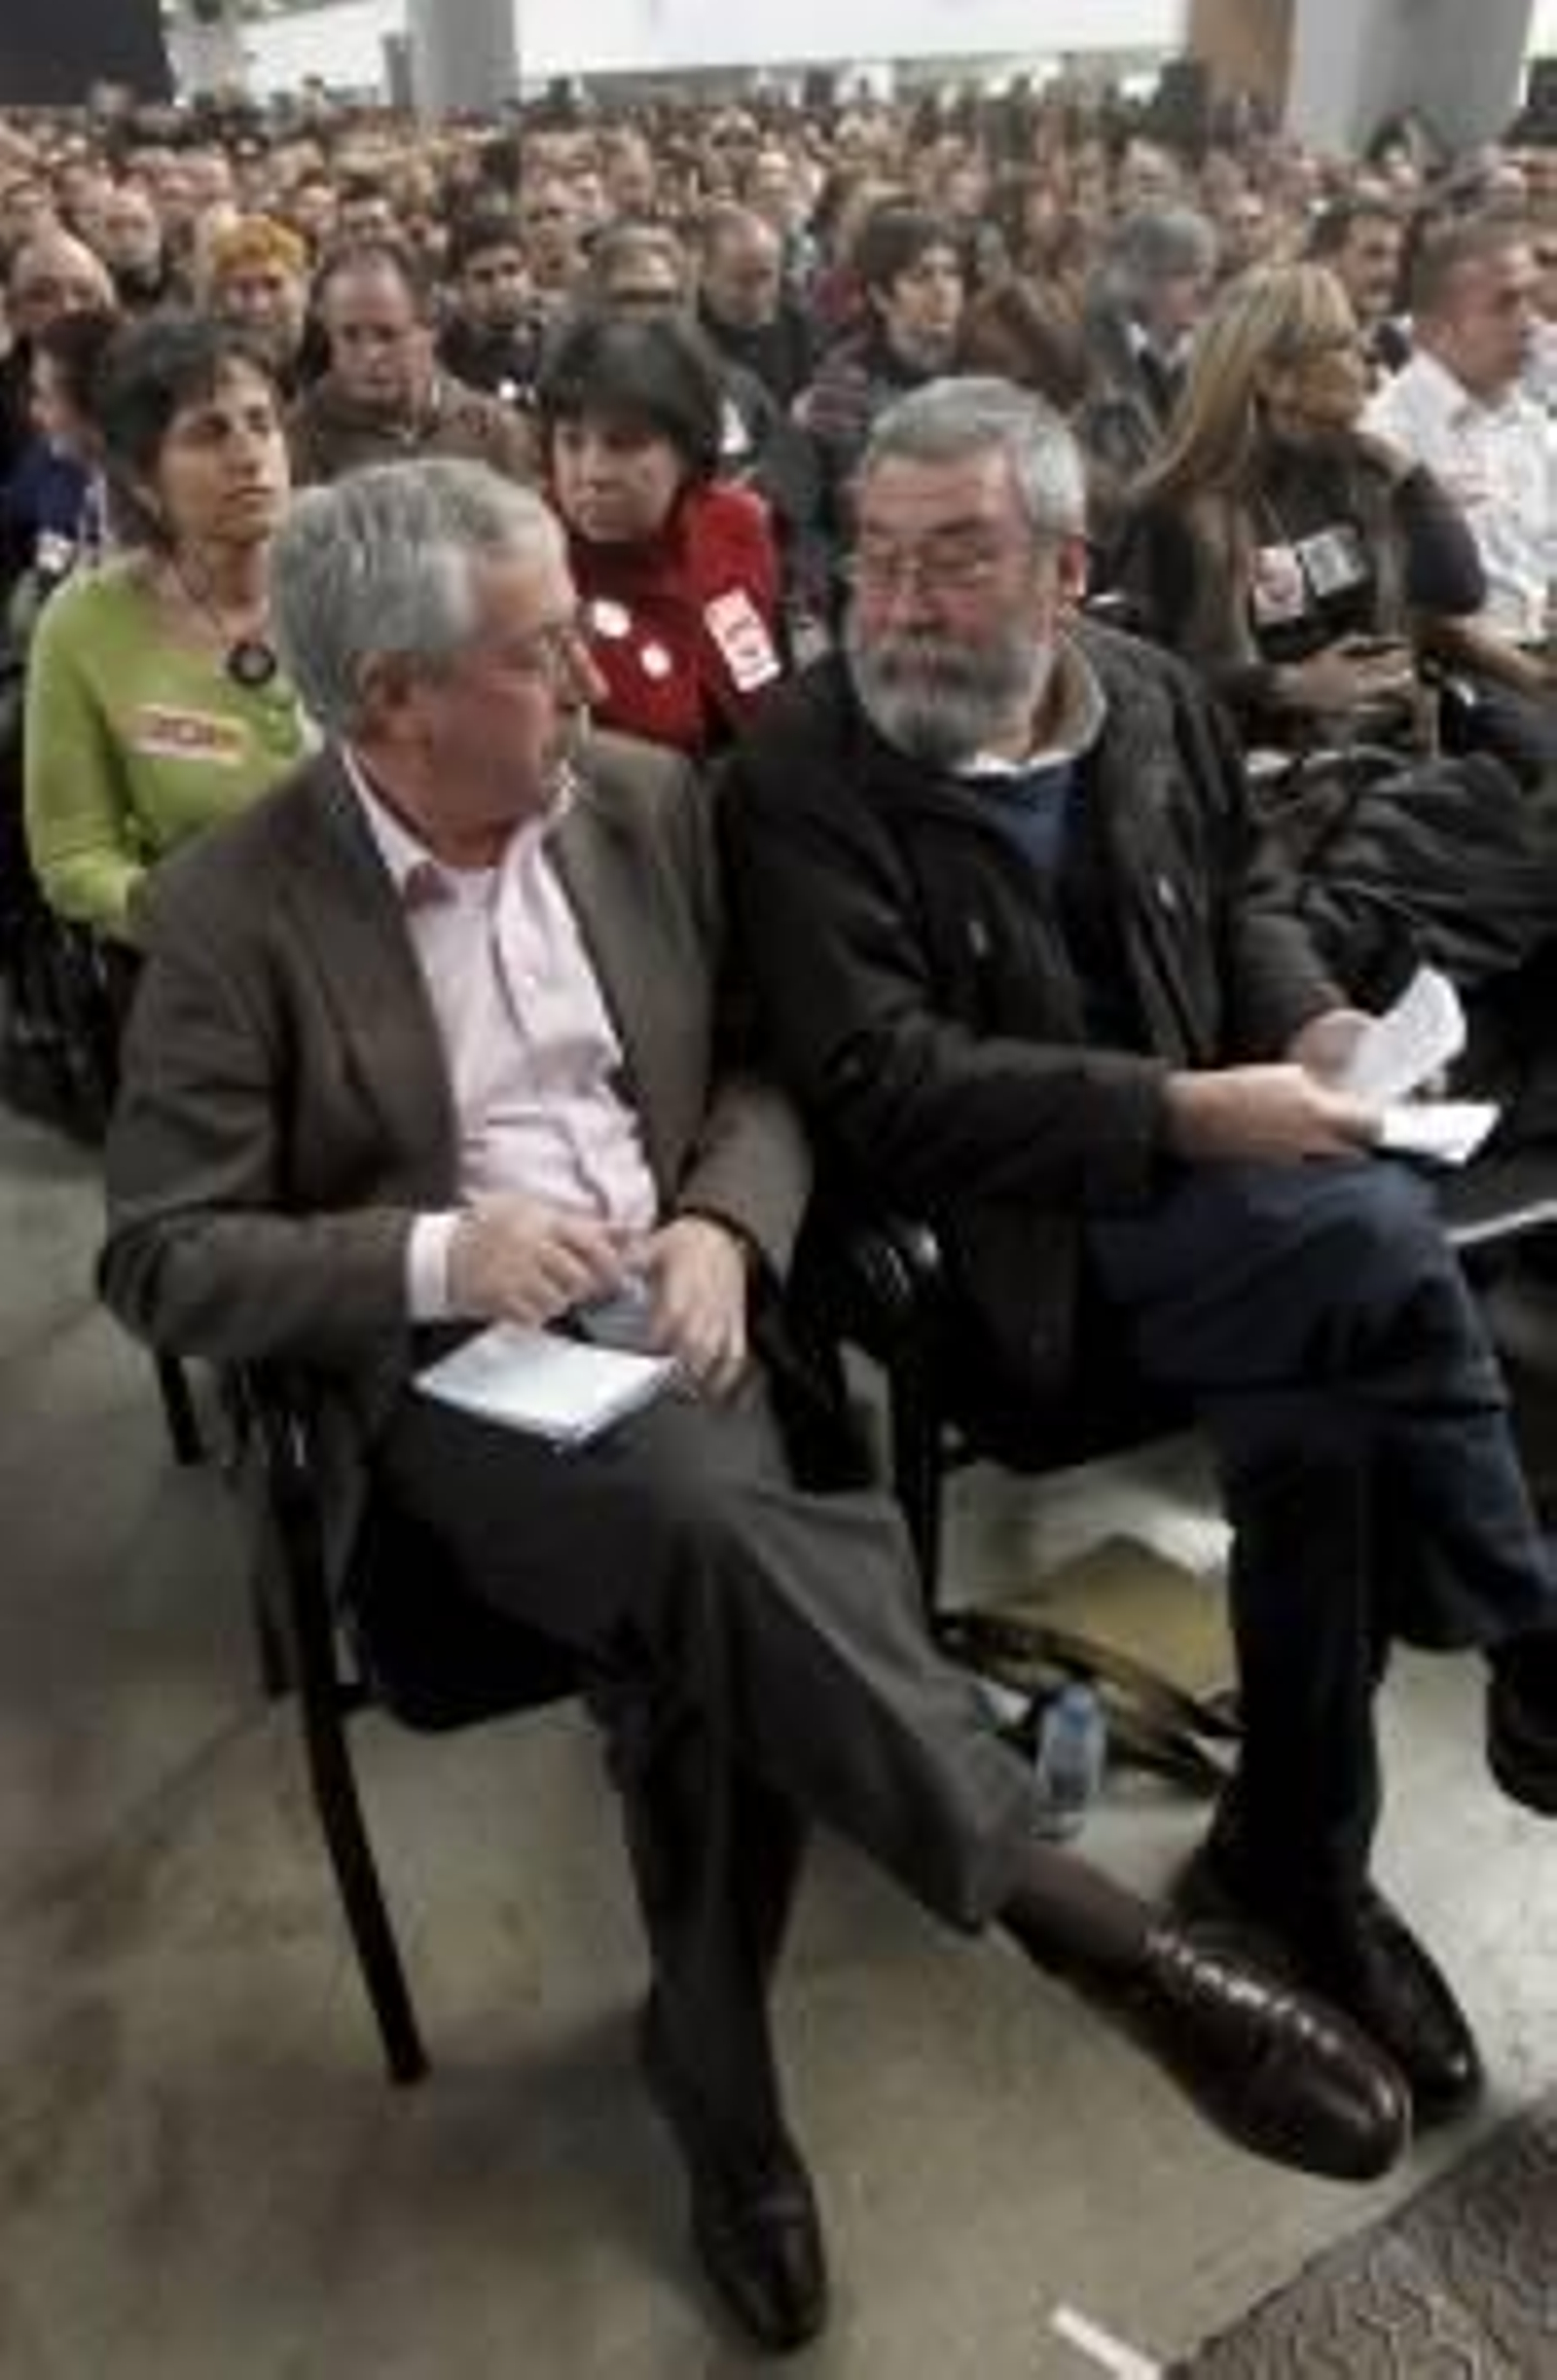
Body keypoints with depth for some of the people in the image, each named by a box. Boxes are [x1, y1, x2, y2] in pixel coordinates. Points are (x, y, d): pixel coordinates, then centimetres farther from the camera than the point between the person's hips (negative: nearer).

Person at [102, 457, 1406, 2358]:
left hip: (668, 1328, 4)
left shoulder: (646, 800, 6)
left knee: (699, 1624, -26)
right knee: (716, 1535, -33)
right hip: (443, 1381, -3)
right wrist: (435, 1256, -21)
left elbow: (769, 1069, 12)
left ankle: (714, 2061, -1)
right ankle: (1079, 1916, -21)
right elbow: (159, 1258, -5)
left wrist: (724, 1229, -10)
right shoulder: (231, 911, -6)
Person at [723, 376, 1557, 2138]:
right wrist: (1187, 1113, -23)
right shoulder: (798, 772, -10)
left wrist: (1310, 1018, 0)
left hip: (1196, 1196, 6)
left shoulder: (1151, 698, 8)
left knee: (1316, 1420, -23)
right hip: (992, 1236, -6)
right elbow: (878, 1088, -17)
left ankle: (1300, 1857, 0)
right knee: (1376, 1240, -28)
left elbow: (1245, 891, 24)